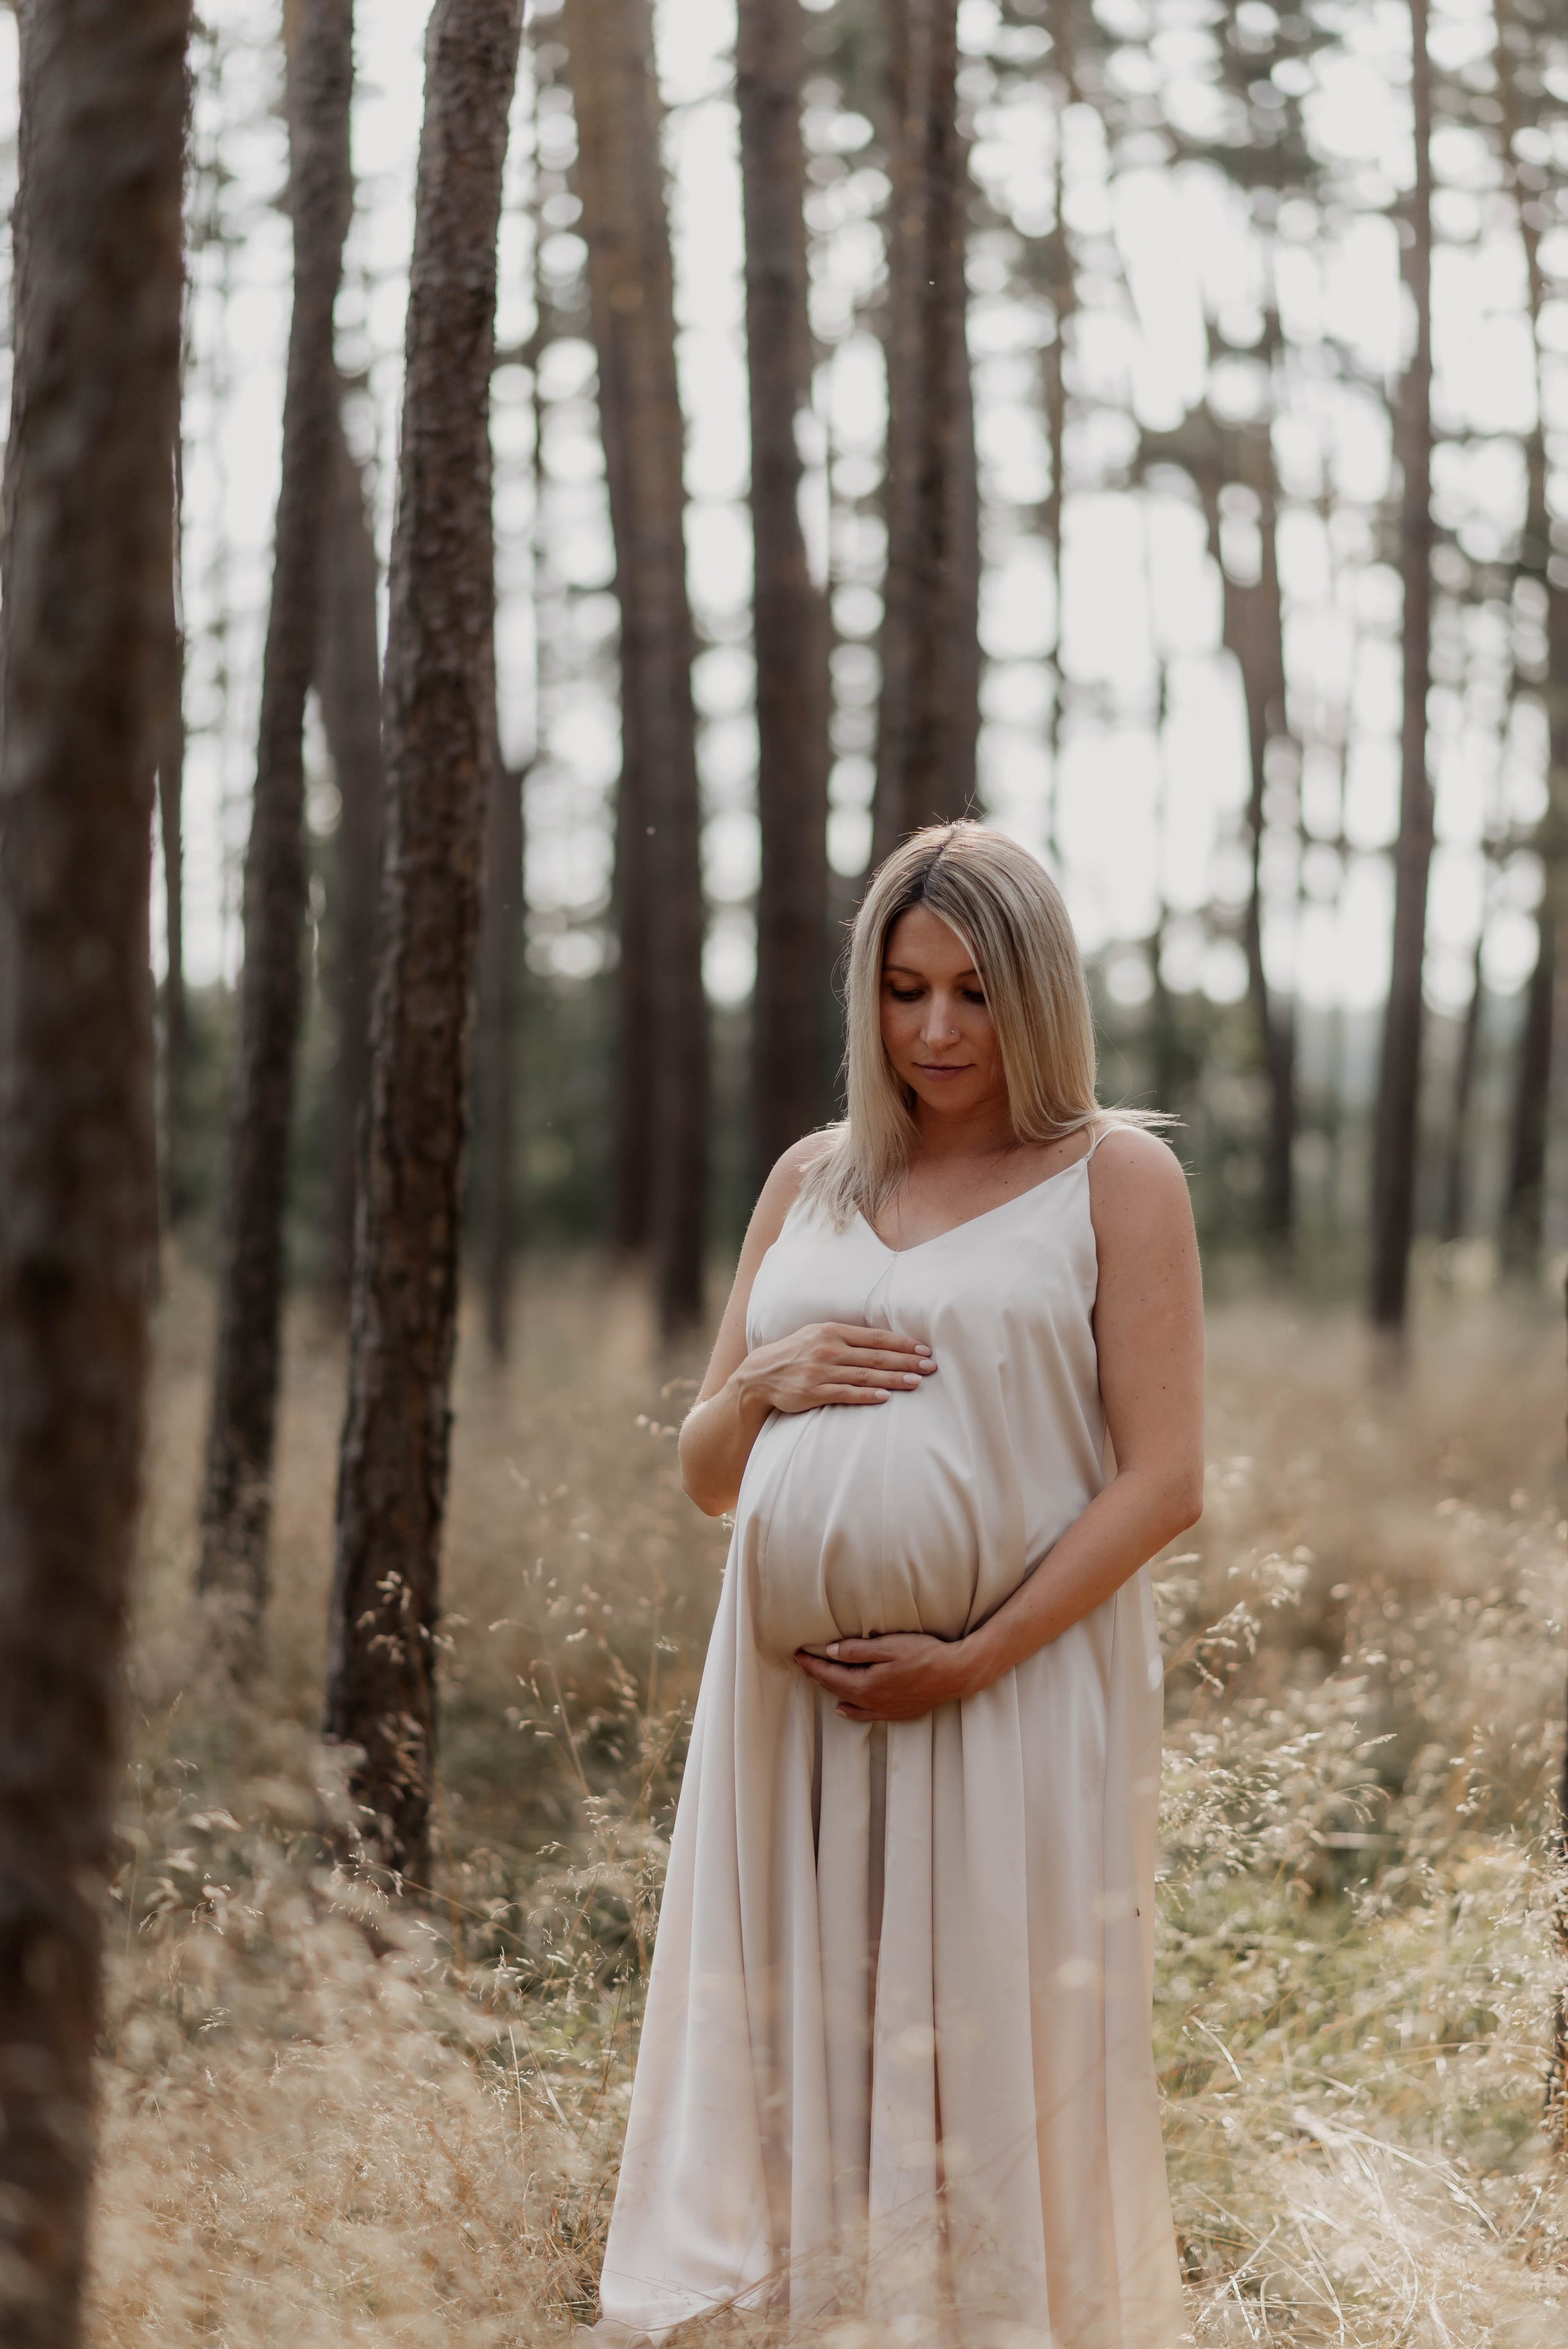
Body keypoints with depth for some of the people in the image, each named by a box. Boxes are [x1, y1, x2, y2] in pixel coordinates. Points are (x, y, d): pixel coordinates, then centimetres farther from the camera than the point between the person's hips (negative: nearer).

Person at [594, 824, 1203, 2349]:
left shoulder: (1116, 1179, 3)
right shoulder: (809, 1182, 16)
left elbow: (1163, 1482, -4)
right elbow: (707, 1477, 20)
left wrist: (972, 1660, -14)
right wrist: (763, 1383, -2)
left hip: (1011, 1696, -4)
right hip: (791, 1698, 4)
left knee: (1002, 2064, -1)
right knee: (782, 2053, 4)